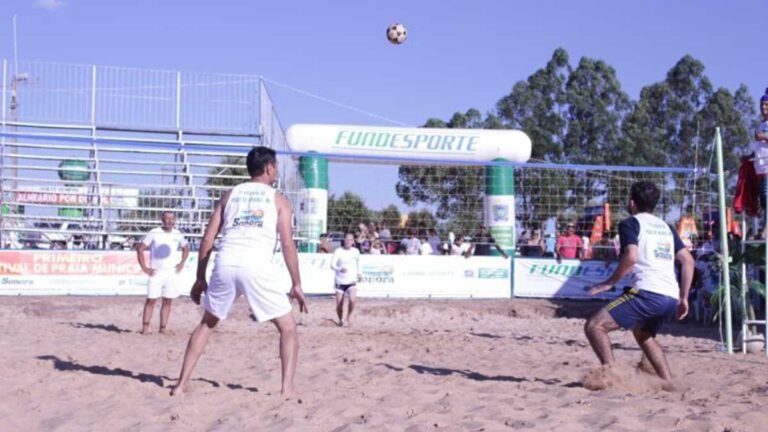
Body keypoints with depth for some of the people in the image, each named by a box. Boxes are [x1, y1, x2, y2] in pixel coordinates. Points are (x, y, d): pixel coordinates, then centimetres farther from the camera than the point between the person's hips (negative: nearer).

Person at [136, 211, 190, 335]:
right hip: (156, 272, -3)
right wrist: (144, 267, -7)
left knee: (167, 301, 3)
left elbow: (186, 248, 20)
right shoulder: (154, 233, -6)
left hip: (172, 272, 3)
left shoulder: (177, 234, 4)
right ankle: (145, 327, -4)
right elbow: (140, 248, -3)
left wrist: (182, 263, 6)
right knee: (151, 300, -6)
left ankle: (163, 328, 6)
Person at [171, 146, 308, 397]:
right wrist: (296, 285, 6)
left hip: (225, 264, 3)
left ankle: (182, 384, 21)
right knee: (288, 328, 11)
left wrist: (200, 278, 20)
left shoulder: (230, 195, 21)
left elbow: (207, 239, 15)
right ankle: (287, 388, -1)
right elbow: (287, 244, 3)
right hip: (257, 267, -3)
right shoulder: (278, 199, 13)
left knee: (207, 323, 24)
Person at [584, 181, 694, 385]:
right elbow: (688, 260, 20)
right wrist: (684, 297, 23)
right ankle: (669, 383, 25)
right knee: (643, 335, 33)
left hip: (648, 293, -8)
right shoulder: (665, 226, 24)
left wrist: (610, 282, -5)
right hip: (671, 297, 8)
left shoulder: (630, 223, 3)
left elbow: (631, 256, -14)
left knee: (594, 326, -7)